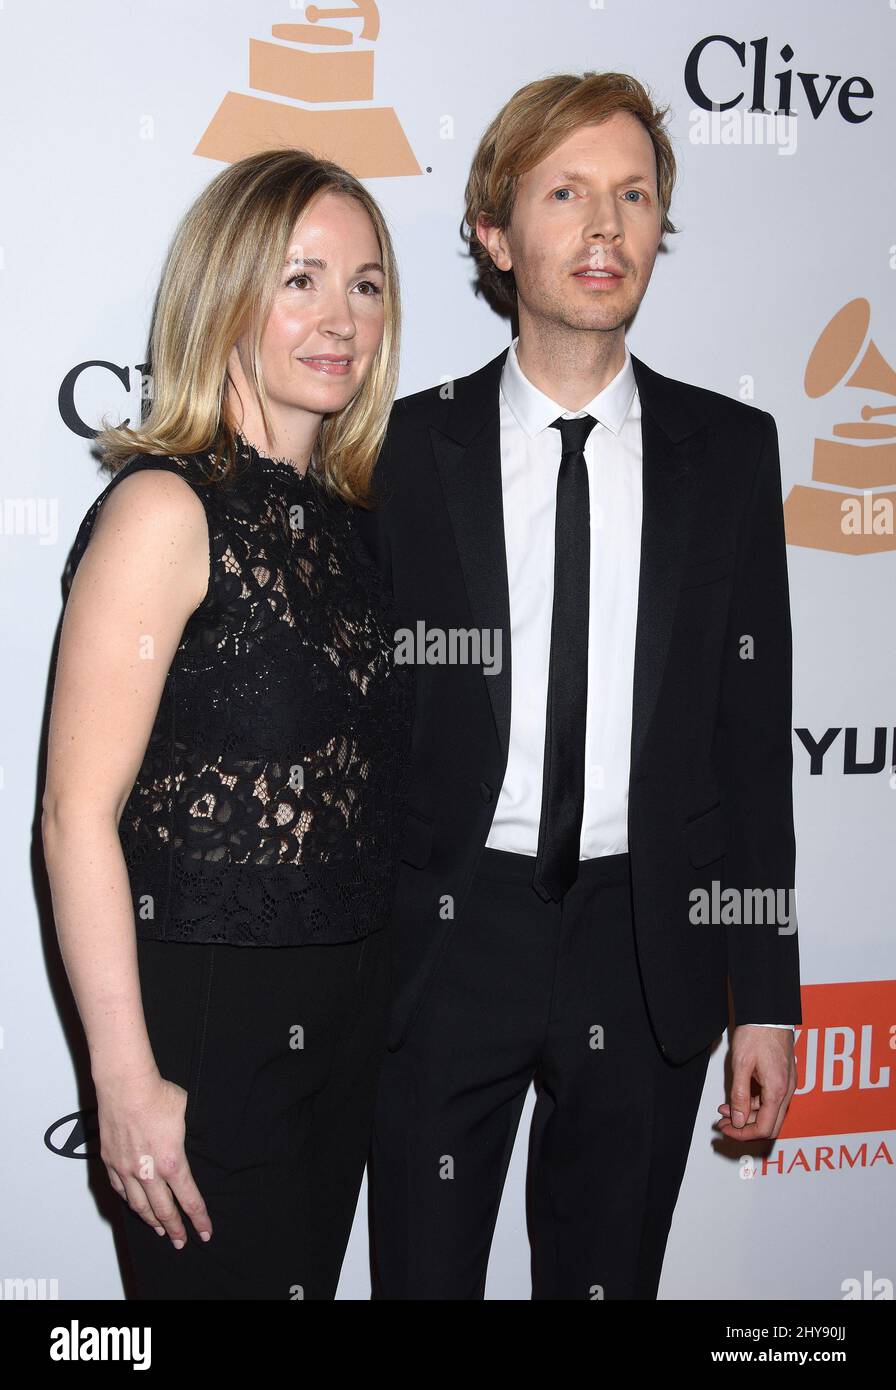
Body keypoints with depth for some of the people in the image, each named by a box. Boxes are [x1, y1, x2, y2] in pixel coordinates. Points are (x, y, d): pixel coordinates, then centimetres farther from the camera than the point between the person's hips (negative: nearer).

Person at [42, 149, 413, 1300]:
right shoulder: (167, 509, -15)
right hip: (209, 1011, -7)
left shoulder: (340, 514, 8)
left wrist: (364, 1000, 11)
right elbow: (78, 814, -19)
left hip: (342, 1006, 7)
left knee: (309, 1274, 20)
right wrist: (127, 1077, -18)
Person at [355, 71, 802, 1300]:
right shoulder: (406, 448, -2)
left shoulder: (731, 450, 2)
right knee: (422, 1276, 12)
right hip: (445, 935, -1)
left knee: (610, 1276, 17)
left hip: (649, 947, 1)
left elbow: (754, 726, 2)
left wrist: (767, 993, 2)